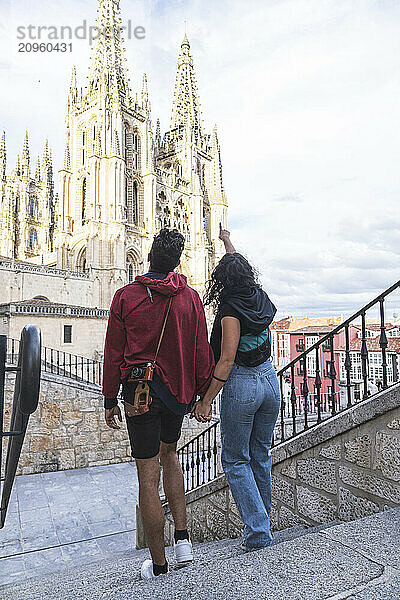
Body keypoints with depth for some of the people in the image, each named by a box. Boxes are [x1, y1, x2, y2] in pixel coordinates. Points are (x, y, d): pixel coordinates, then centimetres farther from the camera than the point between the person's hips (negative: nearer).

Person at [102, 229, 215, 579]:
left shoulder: (126, 297, -7)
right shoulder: (190, 298, -3)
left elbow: (113, 353, -4)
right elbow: (202, 352, -2)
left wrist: (110, 400, 5)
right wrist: (204, 395, 9)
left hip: (140, 392, -2)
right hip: (178, 391, 3)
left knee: (148, 477, 7)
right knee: (169, 453, 27)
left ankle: (158, 565, 20)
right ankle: (182, 537, 22)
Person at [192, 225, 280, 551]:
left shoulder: (231, 308, -16)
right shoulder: (261, 299, 3)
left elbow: (227, 361, -20)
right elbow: (241, 269, 24)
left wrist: (206, 401, -16)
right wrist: (228, 243, 40)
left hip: (242, 384, -7)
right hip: (270, 380, 7)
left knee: (235, 460, 7)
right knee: (261, 456, 19)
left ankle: (259, 533, 8)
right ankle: (263, 519, 33)